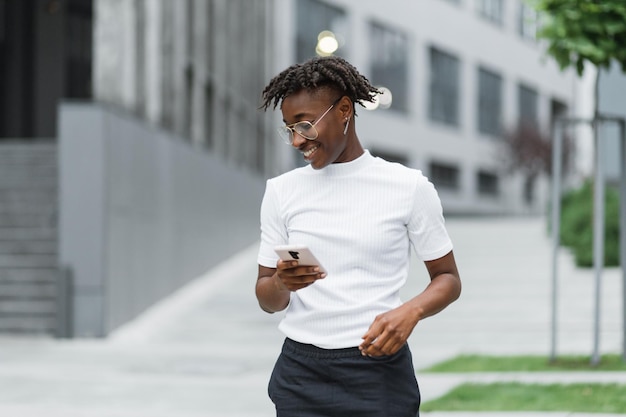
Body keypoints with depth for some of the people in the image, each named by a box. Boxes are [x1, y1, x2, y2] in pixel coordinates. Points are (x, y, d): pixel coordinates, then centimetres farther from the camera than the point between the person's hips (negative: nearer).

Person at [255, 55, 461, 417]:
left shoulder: (408, 187, 0)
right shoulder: (282, 191, 7)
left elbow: (448, 279, 5)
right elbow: (268, 302, 9)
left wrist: (411, 311, -15)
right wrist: (282, 283, -14)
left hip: (380, 370, -2)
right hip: (301, 373, 2)